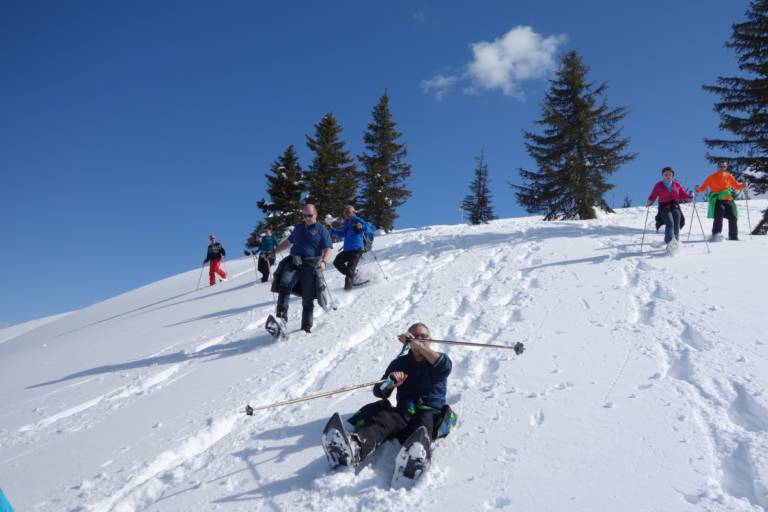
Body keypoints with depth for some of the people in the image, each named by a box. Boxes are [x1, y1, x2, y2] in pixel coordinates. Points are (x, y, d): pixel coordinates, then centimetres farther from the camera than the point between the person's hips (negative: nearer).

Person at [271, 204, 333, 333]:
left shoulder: (321, 230, 7)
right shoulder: (298, 228, 22)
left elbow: (328, 249, -1)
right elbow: (288, 242, 36)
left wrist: (324, 262, -20)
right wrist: (273, 252, 30)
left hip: (311, 265, -3)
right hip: (293, 262, 3)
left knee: (308, 299, -2)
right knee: (284, 285, -25)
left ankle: (306, 327, 6)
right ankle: (281, 316, -29)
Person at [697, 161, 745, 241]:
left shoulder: (729, 176, 12)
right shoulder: (712, 177, 6)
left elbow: (737, 186, 15)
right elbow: (703, 187, 3)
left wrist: (742, 186, -5)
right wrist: (698, 189, -17)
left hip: (728, 200, 3)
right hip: (717, 200, -3)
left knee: (733, 218, 0)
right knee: (718, 217, -22)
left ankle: (733, 237, 11)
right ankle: (716, 235, -22)